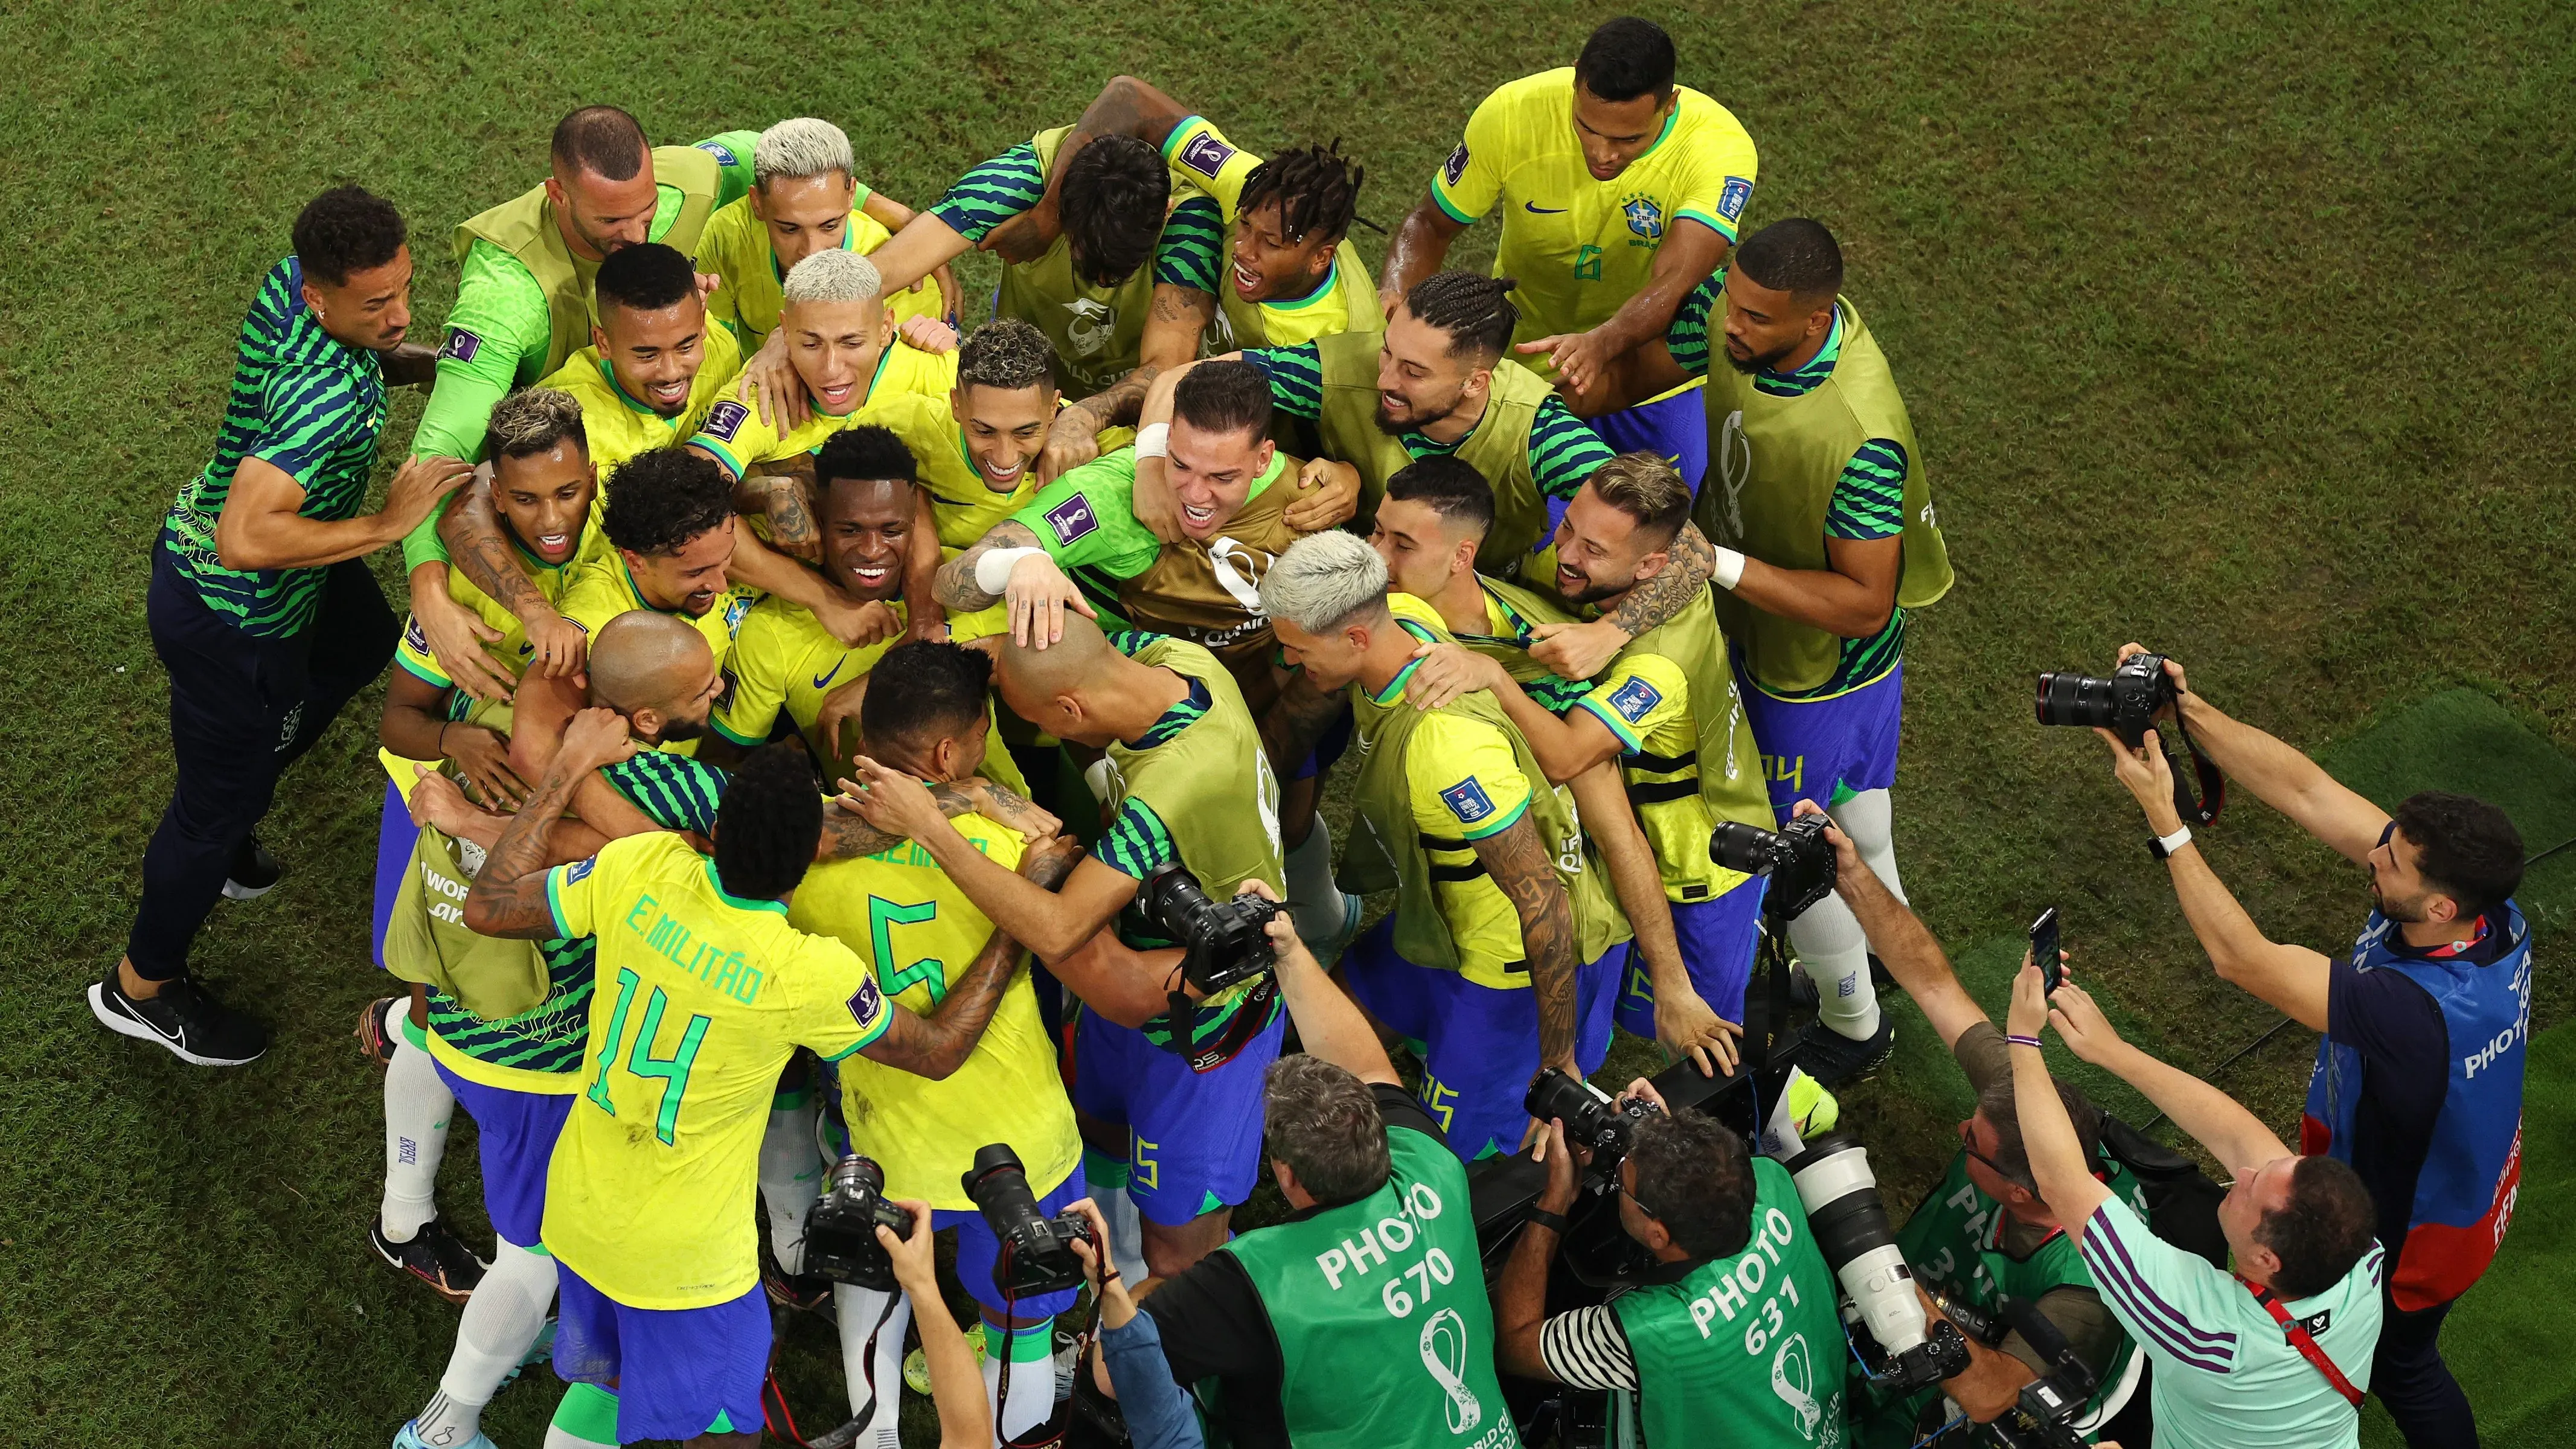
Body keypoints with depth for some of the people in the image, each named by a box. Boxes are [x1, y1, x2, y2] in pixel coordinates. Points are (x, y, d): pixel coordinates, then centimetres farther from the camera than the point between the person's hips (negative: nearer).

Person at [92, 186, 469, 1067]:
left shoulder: (293, 276, -13)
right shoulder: (328, 396, -40)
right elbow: (246, 538, -47)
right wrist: (388, 524, -40)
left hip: (198, 538, 9)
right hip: (232, 616, -9)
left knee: (360, 644, 35)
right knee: (220, 806, 12)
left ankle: (228, 814, 50)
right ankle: (143, 988, 37)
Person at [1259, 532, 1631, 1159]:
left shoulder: (1447, 744, -39)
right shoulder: (1400, 617, -13)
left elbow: (1542, 900, -33)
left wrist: (1558, 1064, -25)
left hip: (1518, 960, -9)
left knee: (1452, 1153, 5)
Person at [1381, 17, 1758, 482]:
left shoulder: (1719, 146, -30)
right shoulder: (1512, 115, -25)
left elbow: (1674, 283, -42)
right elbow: (1431, 225, -11)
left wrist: (1601, 344, -63)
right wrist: (1396, 293, -34)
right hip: (1527, 363, 0)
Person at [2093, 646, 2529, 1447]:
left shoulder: (2418, 1012, -48)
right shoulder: (2494, 917, -25)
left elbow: (2240, 958, -41)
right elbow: (2306, 788, -24)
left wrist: (2163, 819, -37)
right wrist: (2188, 711, -33)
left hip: (2413, 1228, -6)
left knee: (2399, 1363, 26)